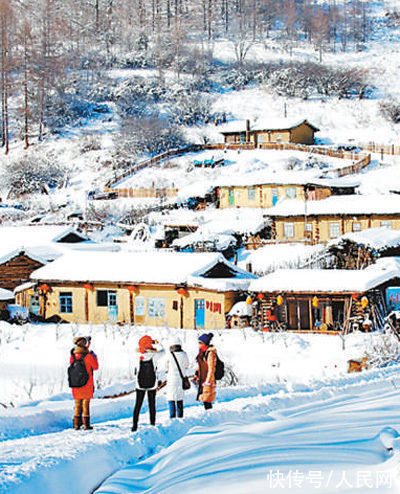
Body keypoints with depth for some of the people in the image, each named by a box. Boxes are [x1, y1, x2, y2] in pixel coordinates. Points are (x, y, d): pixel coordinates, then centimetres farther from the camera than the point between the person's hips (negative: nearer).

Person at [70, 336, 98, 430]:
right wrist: (94, 357, 13)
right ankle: (86, 424, 3)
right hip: (86, 383, -4)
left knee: (77, 403, 12)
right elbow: (95, 367, -3)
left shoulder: (73, 355, -2)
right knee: (86, 403, 3)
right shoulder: (88, 355, -13)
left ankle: (77, 424, 11)